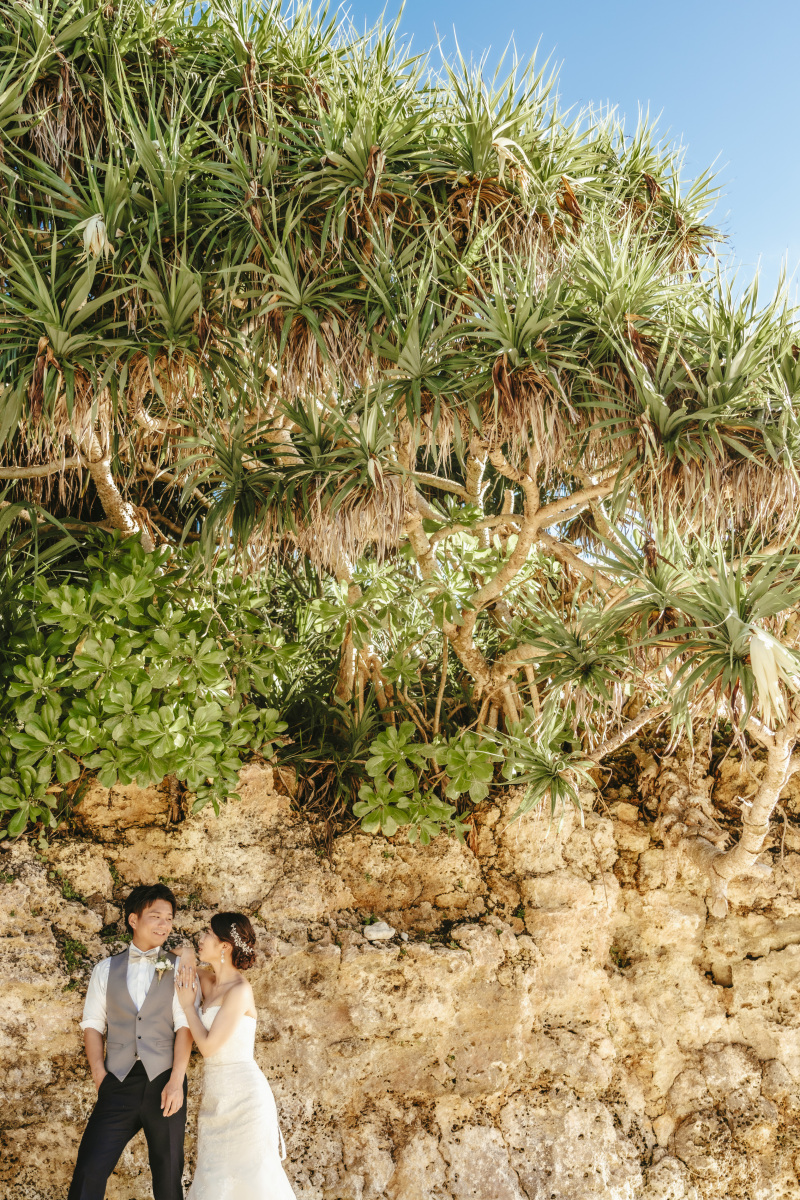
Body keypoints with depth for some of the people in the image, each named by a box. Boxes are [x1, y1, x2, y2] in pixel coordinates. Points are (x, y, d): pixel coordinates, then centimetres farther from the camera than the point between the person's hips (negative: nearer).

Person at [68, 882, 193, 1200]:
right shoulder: (106, 970, 11)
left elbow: (184, 1026, -5)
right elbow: (93, 1025, 9)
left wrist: (176, 1081, -14)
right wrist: (99, 1075, -4)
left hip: (163, 1082, -1)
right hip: (119, 1085, 1)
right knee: (89, 1172, -5)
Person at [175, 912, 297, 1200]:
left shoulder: (240, 990, -17)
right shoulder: (208, 982, 5)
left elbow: (208, 1045, -18)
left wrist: (188, 1005, -7)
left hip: (242, 1095, -8)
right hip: (217, 1097, 8)